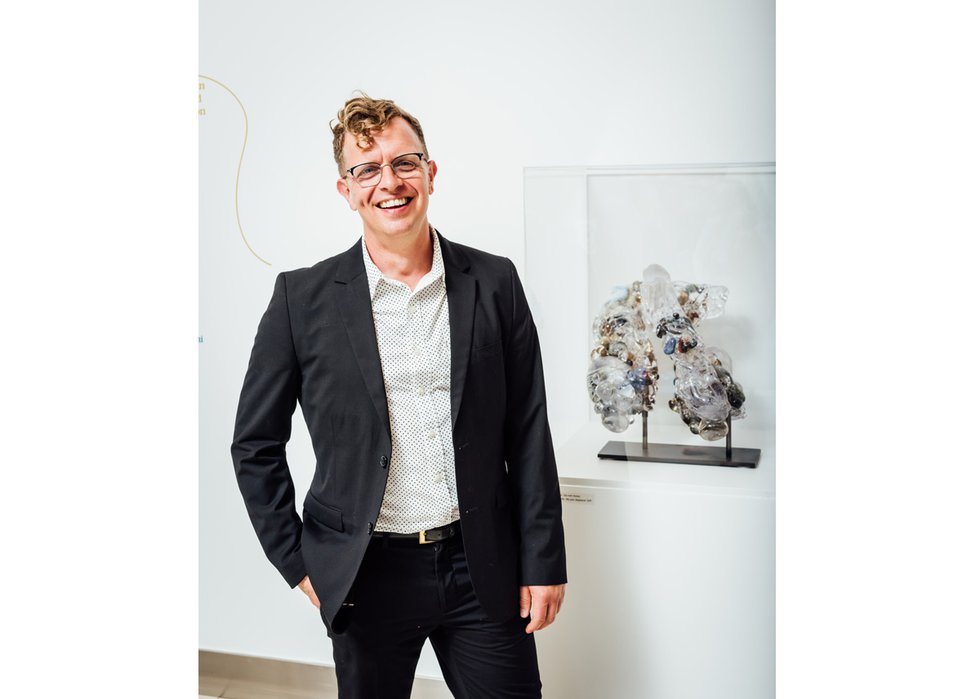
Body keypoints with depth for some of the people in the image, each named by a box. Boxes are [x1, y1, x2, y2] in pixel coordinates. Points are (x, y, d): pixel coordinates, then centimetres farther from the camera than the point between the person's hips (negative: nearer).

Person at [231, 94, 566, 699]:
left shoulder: (494, 282, -1)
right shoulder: (303, 298, -4)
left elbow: (529, 434, 1)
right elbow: (256, 445, 3)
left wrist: (543, 561, 1)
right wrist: (299, 563, 0)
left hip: (483, 568, 1)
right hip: (367, 577, 0)